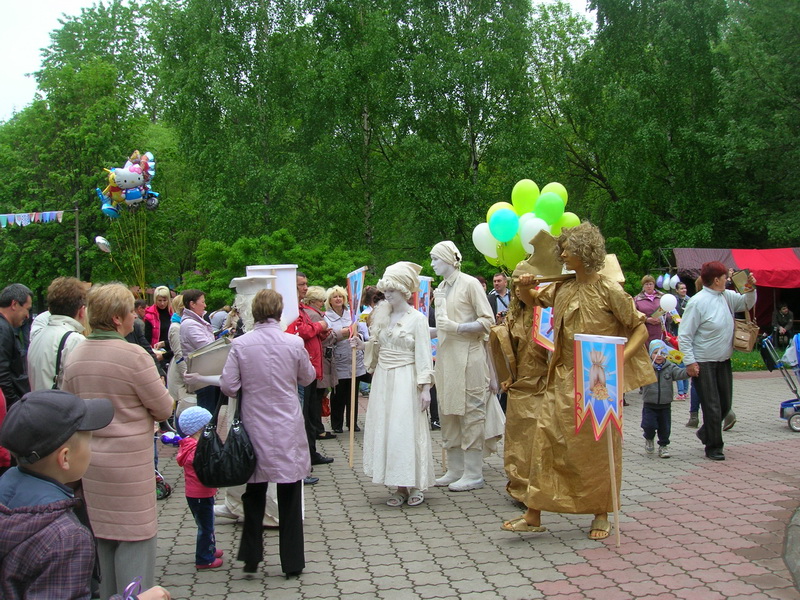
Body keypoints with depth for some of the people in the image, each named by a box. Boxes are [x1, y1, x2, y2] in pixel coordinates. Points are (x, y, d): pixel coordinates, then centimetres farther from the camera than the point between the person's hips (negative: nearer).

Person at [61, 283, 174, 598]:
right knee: (134, 537, 3)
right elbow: (164, 409, -10)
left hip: (90, 463, 7)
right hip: (129, 463, -7)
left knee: (102, 537, 18)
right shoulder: (134, 355, -18)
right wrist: (160, 389, 10)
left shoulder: (74, 357, 3)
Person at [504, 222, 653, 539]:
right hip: (565, 379, 5)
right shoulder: (562, 289, 8)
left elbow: (640, 328, -6)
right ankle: (533, 515, 7)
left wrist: (621, 358, -19)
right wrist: (525, 287, 1)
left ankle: (601, 514, 21)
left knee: (600, 448, 5)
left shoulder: (609, 290, -10)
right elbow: (533, 300, 24)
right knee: (546, 439, 1)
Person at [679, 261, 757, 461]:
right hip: (704, 363, -8)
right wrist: (690, 362, -21)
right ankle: (713, 447, 13)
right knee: (712, 406, -2)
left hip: (724, 360, 8)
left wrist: (751, 289, 1)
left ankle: (705, 433, 36)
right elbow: (684, 335, -17)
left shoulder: (727, 296, 5)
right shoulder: (698, 302, -17)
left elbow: (747, 304, 22)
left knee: (725, 403, 15)